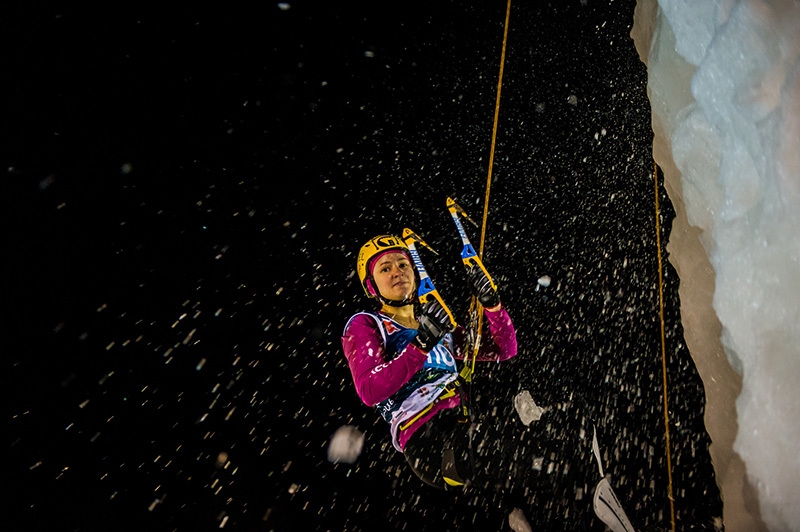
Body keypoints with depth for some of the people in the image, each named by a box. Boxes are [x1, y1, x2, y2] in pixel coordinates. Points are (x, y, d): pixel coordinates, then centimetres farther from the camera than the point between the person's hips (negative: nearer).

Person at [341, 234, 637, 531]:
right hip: (427, 440, -6)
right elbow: (370, 392, -9)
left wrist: (491, 303, 6)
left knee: (570, 424, -17)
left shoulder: (441, 330, 26)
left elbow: (504, 351, 23)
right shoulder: (363, 325, 9)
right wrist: (421, 345, -19)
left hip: (465, 432, 6)